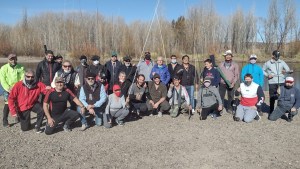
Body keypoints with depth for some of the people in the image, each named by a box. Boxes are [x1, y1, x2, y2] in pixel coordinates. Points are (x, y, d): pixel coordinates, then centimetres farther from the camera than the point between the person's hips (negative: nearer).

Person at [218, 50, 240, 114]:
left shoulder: (235, 65, 4)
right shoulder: (221, 64, 11)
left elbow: (237, 75, -1)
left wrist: (233, 83, -12)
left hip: (231, 84, -1)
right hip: (222, 84, 1)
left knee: (230, 97, 6)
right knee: (221, 96, 1)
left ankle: (229, 108, 19)